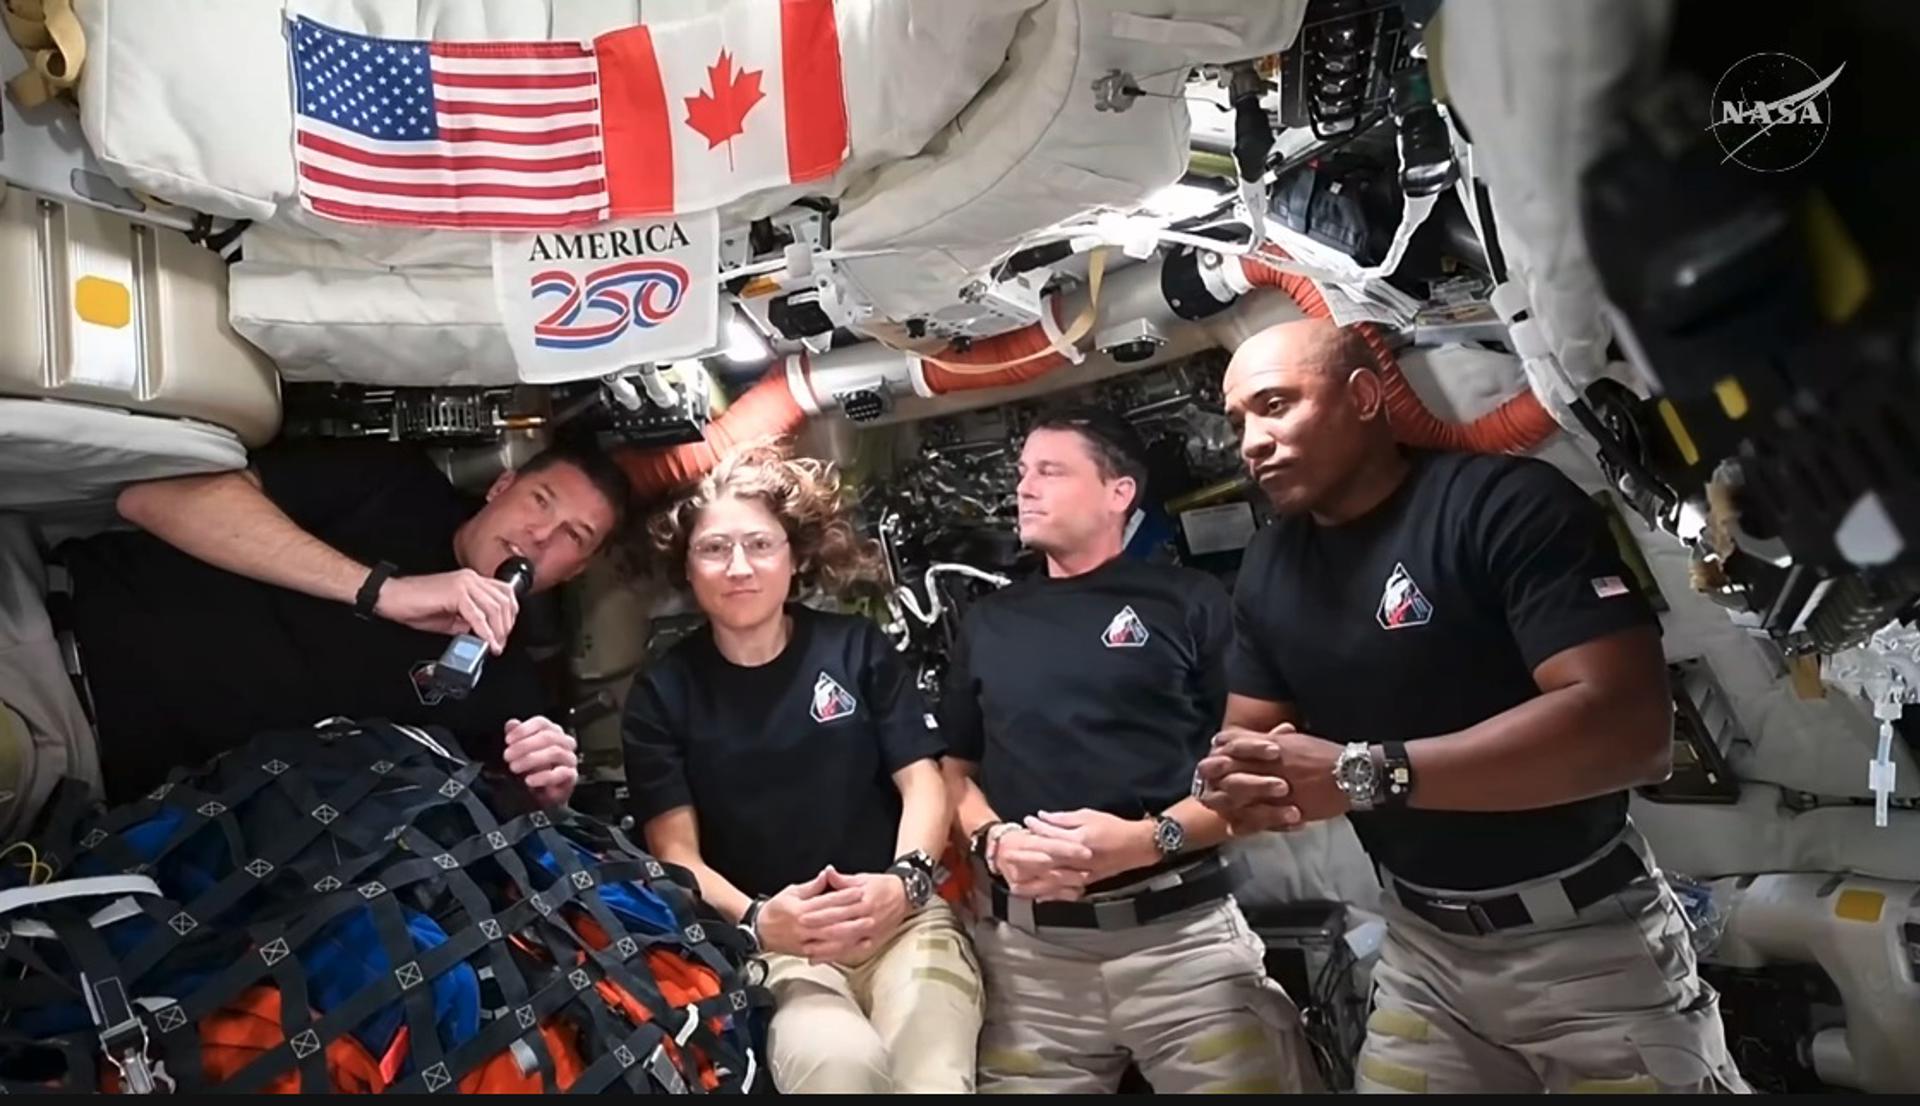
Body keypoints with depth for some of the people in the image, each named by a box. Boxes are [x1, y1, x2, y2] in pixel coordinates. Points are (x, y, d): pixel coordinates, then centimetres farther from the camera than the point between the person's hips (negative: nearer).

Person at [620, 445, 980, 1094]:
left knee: (934, 1075, -26)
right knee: (838, 1062, -32)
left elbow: (923, 783, 5)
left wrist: (905, 881, -15)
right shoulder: (661, 694, 5)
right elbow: (676, 852, 0)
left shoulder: (857, 648, 7)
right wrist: (755, 919, -19)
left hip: (899, 918, 1)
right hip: (768, 944, -1)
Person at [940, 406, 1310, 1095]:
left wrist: (1148, 838, -15)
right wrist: (995, 842, -3)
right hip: (1026, 948, 3)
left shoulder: (1189, 602, 5)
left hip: (1180, 932, -2)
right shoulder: (987, 622, 16)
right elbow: (957, 770, 18)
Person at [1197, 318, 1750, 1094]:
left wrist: (1363, 773, -32)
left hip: (1586, 940, -5)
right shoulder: (1267, 570, 4)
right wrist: (1238, 781, -20)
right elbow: (1249, 741, 6)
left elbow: (1629, 726, -28)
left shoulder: (1506, 502, -18)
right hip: (1421, 950, 6)